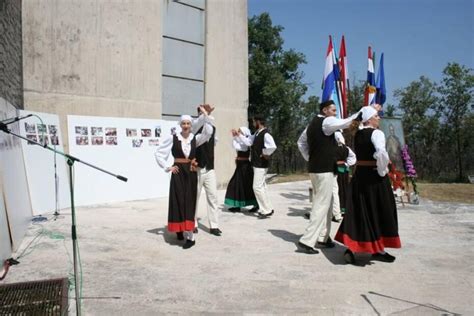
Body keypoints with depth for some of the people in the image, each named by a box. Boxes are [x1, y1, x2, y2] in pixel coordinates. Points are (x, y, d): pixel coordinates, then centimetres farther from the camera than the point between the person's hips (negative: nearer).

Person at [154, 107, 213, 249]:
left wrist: (206, 116, -17)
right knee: (178, 202, 2)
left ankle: (189, 235, 5)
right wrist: (167, 167, -5)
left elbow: (208, 132, -12)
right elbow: (158, 153, 0)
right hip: (178, 173, -2)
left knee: (189, 202, 3)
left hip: (191, 173, 2)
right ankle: (180, 230, 19)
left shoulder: (195, 139, 3)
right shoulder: (172, 138, -3)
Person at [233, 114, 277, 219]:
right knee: (262, 187, 15)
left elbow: (272, 146, -34)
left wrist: (265, 154, -21)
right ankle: (268, 209, 25)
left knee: (257, 187, -9)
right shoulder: (257, 134, 10)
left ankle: (266, 210, 0)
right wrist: (237, 135, 6)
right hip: (257, 164, 10)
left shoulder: (265, 134, -20)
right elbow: (248, 142, 9)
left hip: (261, 165, -10)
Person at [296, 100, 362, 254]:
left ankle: (322, 237, 23)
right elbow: (345, 123, -26)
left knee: (326, 204, 17)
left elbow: (301, 142, 23)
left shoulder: (312, 124, 15)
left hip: (315, 168, 10)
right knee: (321, 205, -6)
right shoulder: (326, 122, -11)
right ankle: (307, 241, -7)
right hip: (324, 170, -10)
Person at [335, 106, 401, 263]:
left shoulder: (357, 134, 10)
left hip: (359, 175, 7)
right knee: (379, 212, 8)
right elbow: (381, 153, -29)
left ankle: (350, 248, 4)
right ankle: (378, 250, 20)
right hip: (374, 176, -7)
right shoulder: (376, 133, -13)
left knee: (359, 211, 10)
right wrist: (382, 170, -14)